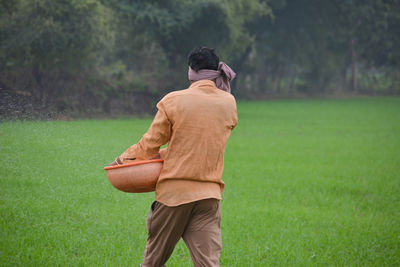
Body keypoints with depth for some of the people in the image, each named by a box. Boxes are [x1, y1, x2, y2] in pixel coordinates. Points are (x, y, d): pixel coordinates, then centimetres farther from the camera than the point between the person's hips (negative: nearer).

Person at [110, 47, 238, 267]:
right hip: (209, 194, 2)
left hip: (173, 191, -2)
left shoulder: (173, 101, -7)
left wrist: (126, 157, 19)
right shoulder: (229, 103, 4)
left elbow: (151, 143, 0)